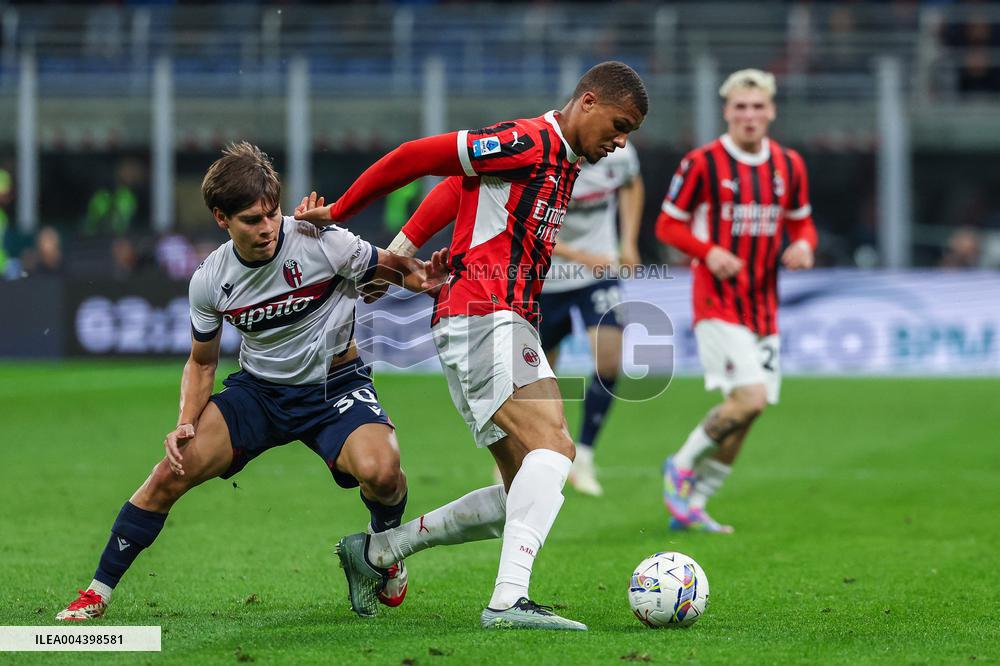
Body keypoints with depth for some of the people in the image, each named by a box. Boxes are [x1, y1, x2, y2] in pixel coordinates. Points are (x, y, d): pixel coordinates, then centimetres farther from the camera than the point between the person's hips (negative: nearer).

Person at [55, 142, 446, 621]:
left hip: (334, 385, -3)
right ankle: (98, 592, 2)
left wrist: (421, 278, -29)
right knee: (171, 473, -13)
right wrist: (186, 424, -9)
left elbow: (395, 268, -5)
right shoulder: (209, 281, -9)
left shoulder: (322, 244, -21)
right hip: (259, 388, 3)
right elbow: (202, 363, 7)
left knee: (380, 471, -31)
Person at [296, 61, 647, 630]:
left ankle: (374, 551, 18)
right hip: (482, 318, -10)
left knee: (523, 498, 7)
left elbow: (455, 188, 27)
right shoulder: (528, 142, -10)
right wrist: (337, 215, -2)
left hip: (510, 324, 10)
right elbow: (415, 157, -10)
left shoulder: (564, 162, 21)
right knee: (553, 445, -26)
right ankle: (509, 600, -34)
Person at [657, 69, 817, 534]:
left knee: (743, 415, 4)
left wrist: (803, 245, -4)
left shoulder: (789, 166, 7)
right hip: (717, 304, -6)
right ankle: (682, 465, 2)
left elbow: (801, 222, 19)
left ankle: (689, 506, 17)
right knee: (750, 398, -21)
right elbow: (668, 224, -2)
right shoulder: (702, 163, -8)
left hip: (763, 308, 6)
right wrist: (708, 252, -19)